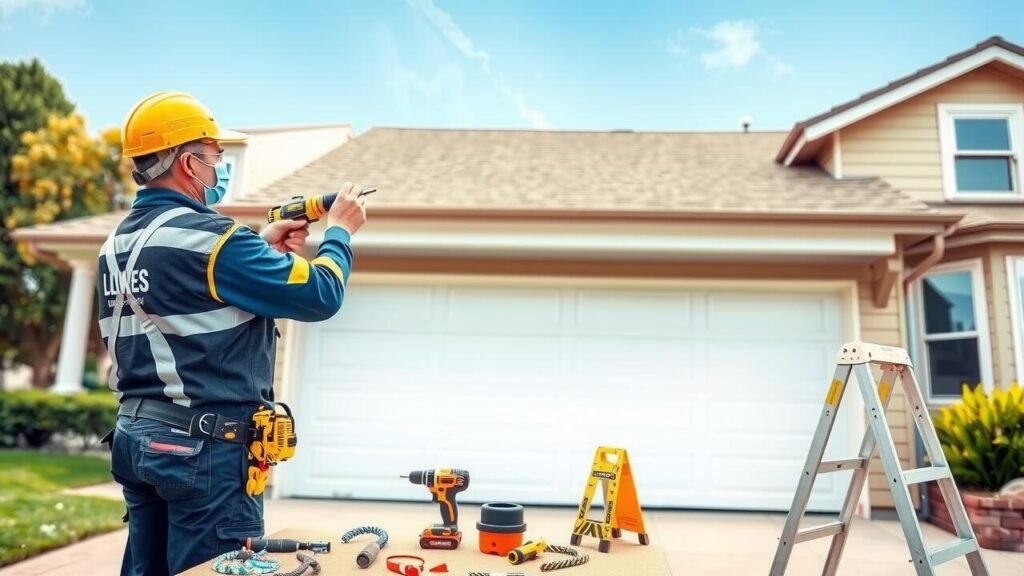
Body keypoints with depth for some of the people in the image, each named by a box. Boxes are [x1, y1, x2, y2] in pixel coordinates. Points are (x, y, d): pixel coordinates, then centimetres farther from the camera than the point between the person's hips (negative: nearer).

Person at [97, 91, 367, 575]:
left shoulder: (118, 242, 8)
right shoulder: (207, 237, -19)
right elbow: (320, 296, -16)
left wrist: (261, 246, 15)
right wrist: (340, 231, 0)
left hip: (136, 436, 9)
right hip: (207, 447, -9)